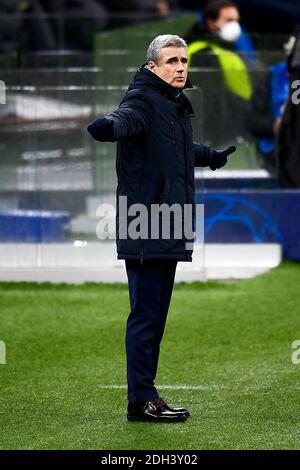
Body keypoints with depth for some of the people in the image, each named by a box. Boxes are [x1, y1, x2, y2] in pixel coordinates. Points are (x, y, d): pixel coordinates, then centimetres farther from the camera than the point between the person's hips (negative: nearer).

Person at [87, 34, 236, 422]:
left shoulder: (175, 106, 20)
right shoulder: (143, 99, -8)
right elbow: (128, 118, -33)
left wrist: (212, 156, 61)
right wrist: (109, 125, -57)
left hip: (168, 230, 10)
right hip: (145, 228, -9)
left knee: (155, 316, 11)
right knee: (145, 314, -8)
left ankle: (145, 394, 16)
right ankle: (141, 400, -6)